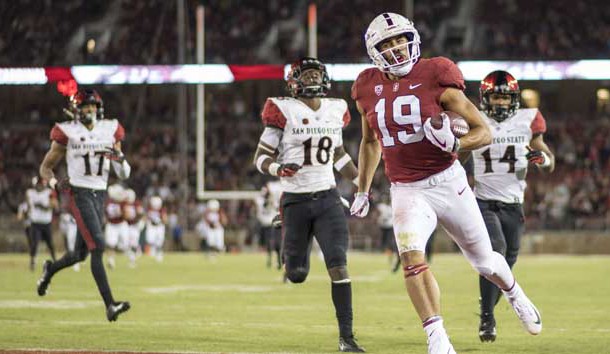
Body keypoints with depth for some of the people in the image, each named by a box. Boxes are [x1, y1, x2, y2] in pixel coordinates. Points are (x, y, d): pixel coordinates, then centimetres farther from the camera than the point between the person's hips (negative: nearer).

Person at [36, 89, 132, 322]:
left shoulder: (110, 131, 8)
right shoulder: (68, 133, -4)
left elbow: (124, 175, 10)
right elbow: (46, 167, 5)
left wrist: (120, 158, -12)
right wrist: (55, 184, -15)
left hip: (100, 196, 5)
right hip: (80, 195, -5)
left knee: (81, 254, 14)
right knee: (98, 247, -18)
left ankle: (50, 269, 46)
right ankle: (110, 304, -22)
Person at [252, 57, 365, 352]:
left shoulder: (335, 110, 6)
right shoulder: (284, 111, -8)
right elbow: (261, 157, -4)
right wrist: (278, 169, -25)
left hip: (327, 199, 2)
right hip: (295, 201, -2)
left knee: (338, 267, -12)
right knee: (297, 275, 5)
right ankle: (290, 255, 43)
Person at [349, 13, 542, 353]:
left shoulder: (435, 78, -12)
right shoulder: (370, 89, 1)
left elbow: (485, 133, -10)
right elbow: (370, 142, 21)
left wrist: (455, 143, -30)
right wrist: (363, 191, 22)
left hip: (447, 182, -2)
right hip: (406, 191, 2)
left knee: (484, 260, 14)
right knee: (411, 255, -25)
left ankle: (515, 295, 48)